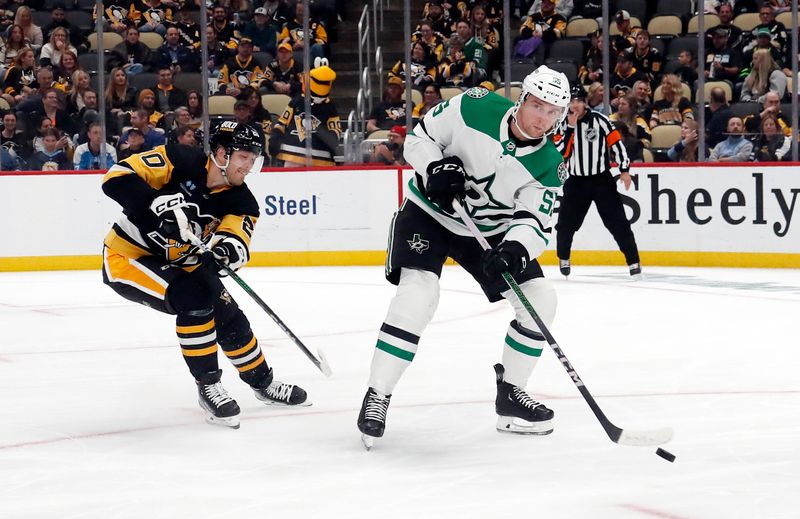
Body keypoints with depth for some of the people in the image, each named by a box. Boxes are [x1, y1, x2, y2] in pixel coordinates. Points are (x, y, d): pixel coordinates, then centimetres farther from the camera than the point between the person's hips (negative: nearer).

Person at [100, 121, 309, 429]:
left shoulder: (240, 201, -7)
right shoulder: (180, 162, -23)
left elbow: (236, 235, -22)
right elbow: (117, 177, -30)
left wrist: (232, 246, -46)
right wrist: (159, 203, -43)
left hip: (177, 262, 7)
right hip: (127, 257, -7)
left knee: (228, 315, 6)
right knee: (193, 298, -27)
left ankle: (263, 384, 31)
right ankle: (208, 386, -12)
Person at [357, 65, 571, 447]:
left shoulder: (548, 166, -14)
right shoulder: (474, 107, -21)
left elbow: (534, 222, -18)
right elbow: (419, 136, -9)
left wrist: (515, 250, -38)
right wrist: (436, 168, -27)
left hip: (491, 230, 4)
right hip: (430, 212, -4)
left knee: (540, 300, -3)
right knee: (418, 293, -25)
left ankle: (510, 395, 13)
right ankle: (377, 396, -17)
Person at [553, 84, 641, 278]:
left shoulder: (598, 120, -6)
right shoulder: (563, 125, 1)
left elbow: (616, 142, -5)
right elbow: (561, 152, -11)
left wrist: (624, 170, -9)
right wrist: (570, 127, -17)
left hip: (602, 179, -3)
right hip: (575, 181, 3)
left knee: (617, 222, -9)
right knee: (565, 223, 4)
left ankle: (633, 261, -5)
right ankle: (563, 259, 28)